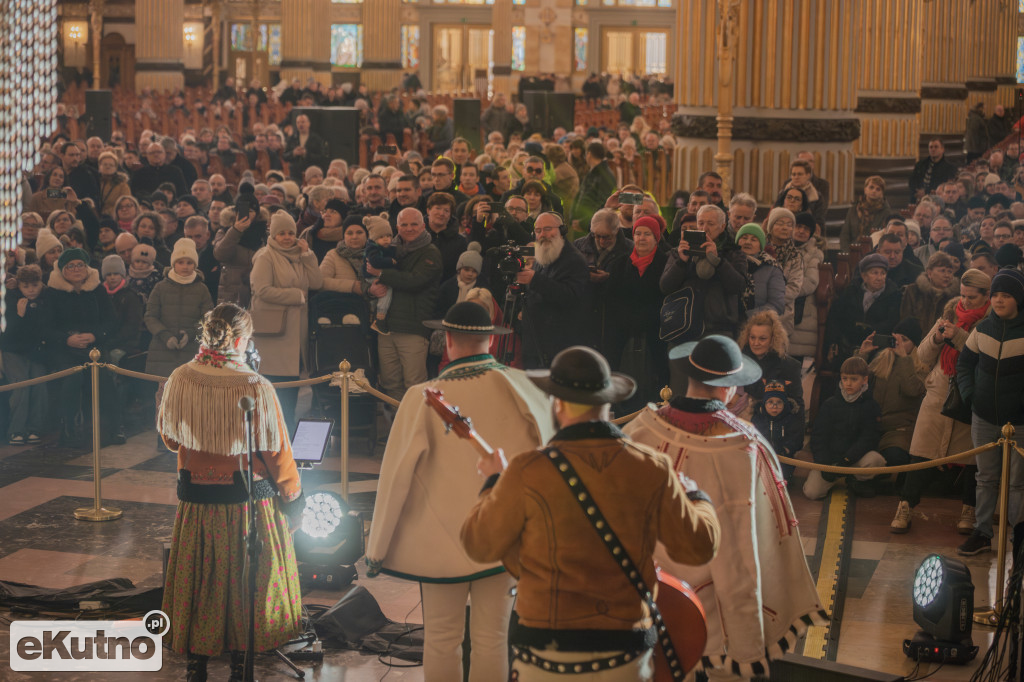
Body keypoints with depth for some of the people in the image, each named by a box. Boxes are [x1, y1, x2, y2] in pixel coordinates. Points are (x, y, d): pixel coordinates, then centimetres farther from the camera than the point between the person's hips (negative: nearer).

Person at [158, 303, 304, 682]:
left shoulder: (179, 381, -10)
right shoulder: (256, 388, -20)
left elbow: (169, 437, 6)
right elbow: (277, 452, -11)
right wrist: (293, 497, 2)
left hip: (195, 499, 3)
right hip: (247, 500, -3)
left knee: (197, 580, 17)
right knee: (244, 581, 12)